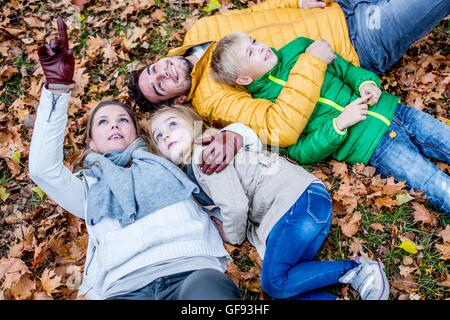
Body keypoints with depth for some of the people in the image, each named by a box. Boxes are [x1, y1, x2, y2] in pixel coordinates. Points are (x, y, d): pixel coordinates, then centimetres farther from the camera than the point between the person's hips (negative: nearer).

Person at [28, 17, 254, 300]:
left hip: (194, 271, -2)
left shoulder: (166, 161, 28)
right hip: (123, 286, 3)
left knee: (207, 289, -36)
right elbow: (43, 168, 8)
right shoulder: (90, 186, 26)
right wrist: (57, 88, 2)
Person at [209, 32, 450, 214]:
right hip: (372, 145, -6)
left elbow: (343, 67, 14)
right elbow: (302, 152, -9)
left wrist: (366, 82, -6)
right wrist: (338, 124, -21)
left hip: (389, 109, 6)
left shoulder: (298, 48, 7)